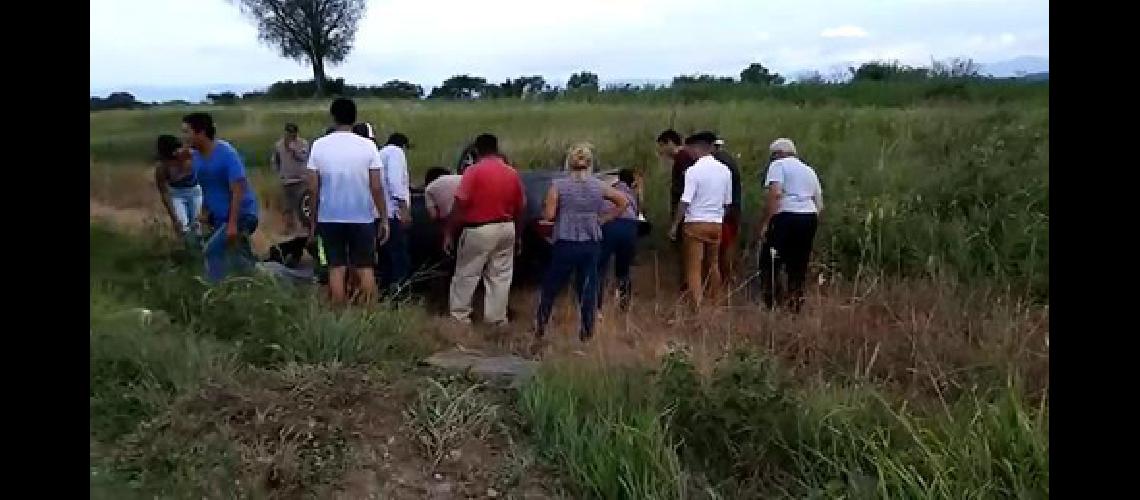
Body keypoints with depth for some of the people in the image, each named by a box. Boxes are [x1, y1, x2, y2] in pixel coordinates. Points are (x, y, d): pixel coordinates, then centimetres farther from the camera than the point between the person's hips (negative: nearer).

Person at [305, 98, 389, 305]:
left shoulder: (319, 145, -3)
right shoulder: (367, 146, -7)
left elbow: (313, 188, -2)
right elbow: (376, 187, -8)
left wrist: (313, 219, 9)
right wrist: (384, 219, 0)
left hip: (329, 218, 1)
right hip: (362, 218, -1)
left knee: (336, 268, 8)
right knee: (365, 268, 9)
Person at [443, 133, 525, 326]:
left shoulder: (474, 171, -11)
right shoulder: (512, 173, 4)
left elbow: (459, 205, -15)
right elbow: (520, 208, 9)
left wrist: (449, 233, -8)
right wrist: (518, 236, 18)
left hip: (479, 230, -5)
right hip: (506, 229, 5)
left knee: (466, 274, 8)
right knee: (500, 276, 12)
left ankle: (459, 315, 14)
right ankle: (497, 318, 16)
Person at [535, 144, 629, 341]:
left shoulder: (558, 185, -7)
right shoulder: (598, 186, 3)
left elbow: (549, 215, -11)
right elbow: (624, 202, 10)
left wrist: (544, 208, 11)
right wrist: (602, 219, 11)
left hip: (565, 244, -2)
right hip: (591, 244, 2)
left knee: (551, 287, 10)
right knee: (588, 288, 8)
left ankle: (540, 328, 18)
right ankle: (587, 332, 13)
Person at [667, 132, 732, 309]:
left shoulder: (693, 170, -12)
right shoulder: (724, 170, 5)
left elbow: (685, 201, -15)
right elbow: (727, 201, 10)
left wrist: (675, 225, -8)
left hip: (696, 223, -5)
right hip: (717, 223, 6)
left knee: (694, 267, 0)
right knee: (713, 264, 18)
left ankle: (697, 306, -1)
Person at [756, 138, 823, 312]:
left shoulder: (778, 165, 3)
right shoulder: (809, 170, 24)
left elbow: (775, 193, -13)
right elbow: (820, 204, 21)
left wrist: (764, 223, -13)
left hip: (786, 217, -7)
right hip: (810, 218, 7)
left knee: (770, 264, -2)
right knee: (799, 265, 10)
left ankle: (771, 304, -10)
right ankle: (795, 304, 10)